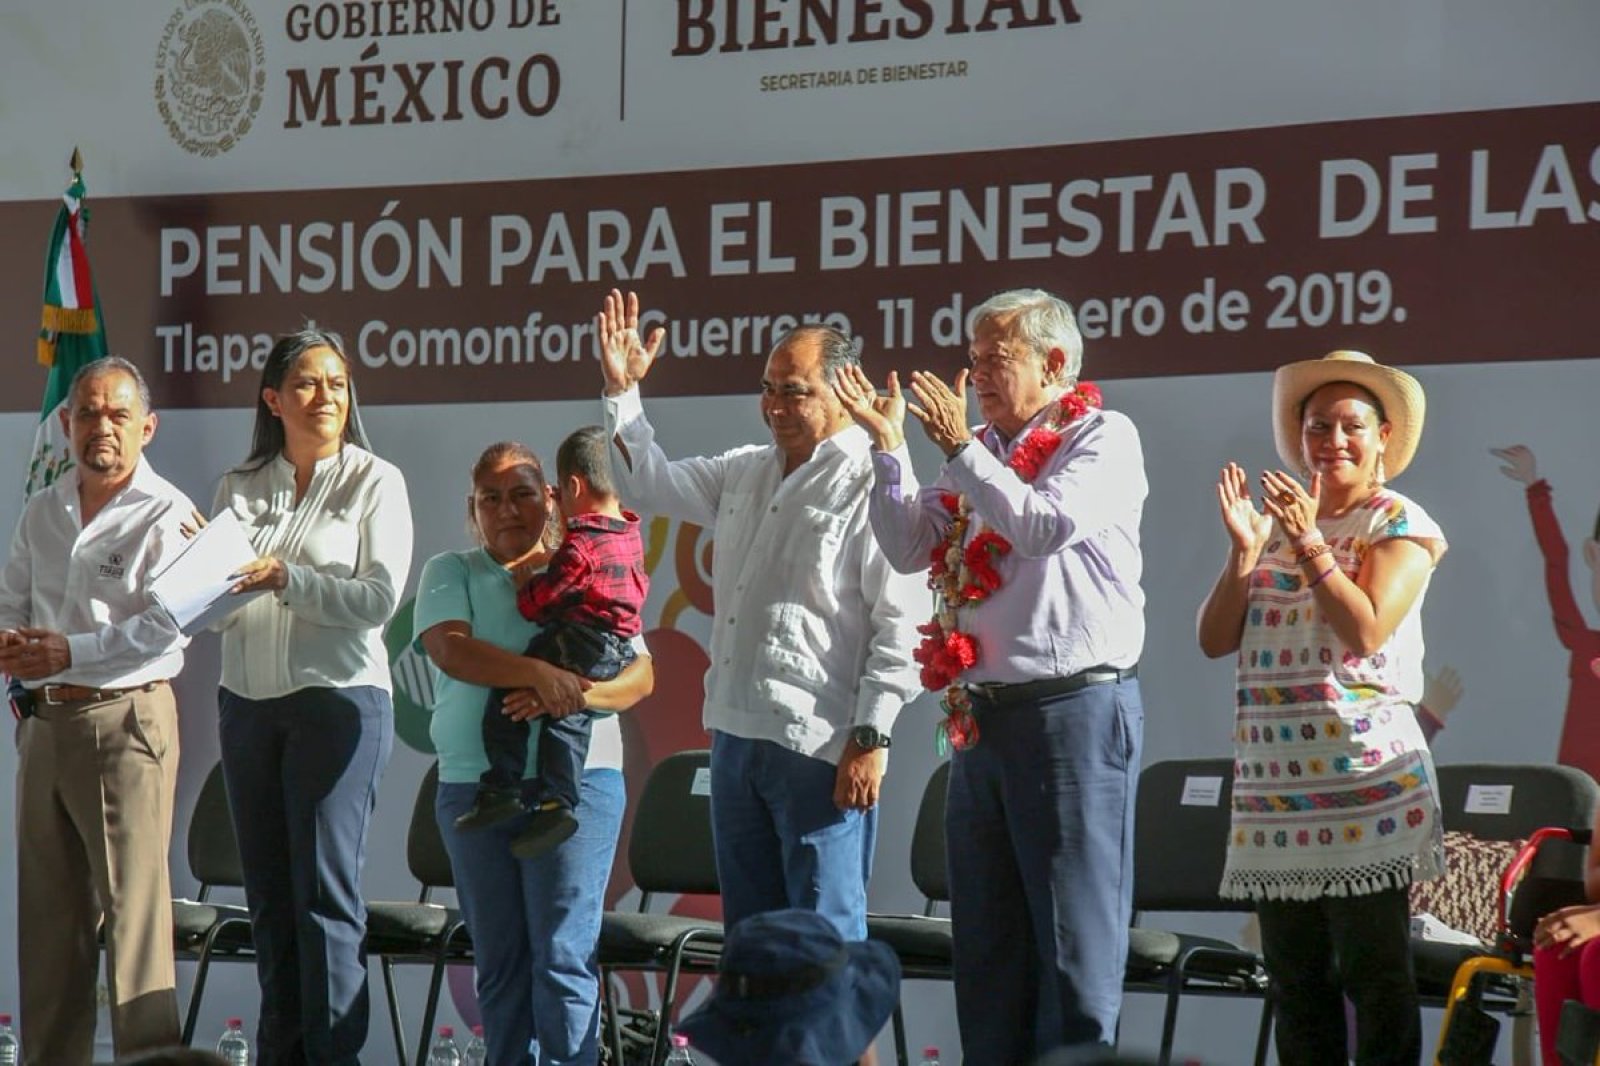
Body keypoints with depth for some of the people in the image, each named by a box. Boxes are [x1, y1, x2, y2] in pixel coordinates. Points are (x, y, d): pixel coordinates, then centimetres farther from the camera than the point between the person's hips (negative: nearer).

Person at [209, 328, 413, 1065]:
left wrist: (286, 579, -19)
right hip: (248, 701, 4)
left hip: (339, 697, -4)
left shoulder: (375, 482, 0)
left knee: (325, 892, -6)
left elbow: (379, 598, -10)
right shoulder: (240, 488, 11)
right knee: (269, 894, 8)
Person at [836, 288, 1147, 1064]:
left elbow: (1045, 525, -20)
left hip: (1074, 708, -8)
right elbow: (909, 548, 11)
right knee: (986, 935, 12)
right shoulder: (978, 454, 16)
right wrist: (888, 447, 2)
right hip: (982, 711, 8)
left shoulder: (1103, 438, -5)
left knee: (1072, 932, -5)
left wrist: (960, 450, -16)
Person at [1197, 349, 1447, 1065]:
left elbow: (1365, 630, -15)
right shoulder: (1276, 521, 15)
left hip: (1363, 778, -6)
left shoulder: (1399, 524, 0)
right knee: (1295, 977, 8)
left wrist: (1308, 543, -15)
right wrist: (1244, 550, -6)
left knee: (1373, 974, -4)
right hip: (1276, 782, 6)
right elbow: (1215, 640, 6)